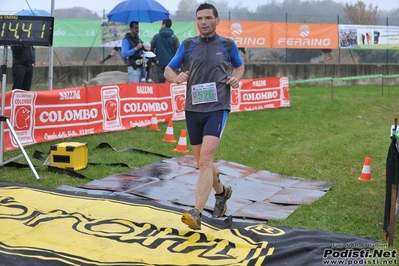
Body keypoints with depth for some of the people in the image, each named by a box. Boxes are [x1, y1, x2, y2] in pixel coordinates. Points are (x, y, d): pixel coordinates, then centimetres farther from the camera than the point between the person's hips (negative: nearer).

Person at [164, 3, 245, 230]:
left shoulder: (227, 45, 4)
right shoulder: (187, 45, 7)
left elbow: (239, 66, 21)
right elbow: (168, 70, 10)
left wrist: (236, 78, -1)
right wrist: (176, 77, -13)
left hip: (217, 109, -3)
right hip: (193, 110, 4)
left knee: (205, 159, -19)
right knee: (202, 162, 13)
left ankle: (197, 213, -22)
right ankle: (222, 192, 42)